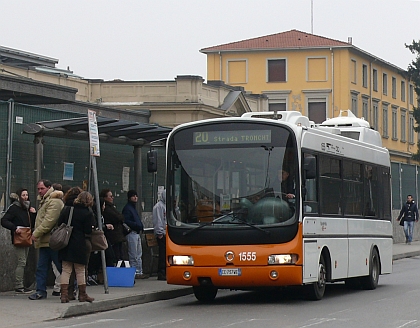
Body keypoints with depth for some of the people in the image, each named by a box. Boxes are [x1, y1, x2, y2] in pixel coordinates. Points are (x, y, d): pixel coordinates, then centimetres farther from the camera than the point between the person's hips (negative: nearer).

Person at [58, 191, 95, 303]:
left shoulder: (66, 210, 6)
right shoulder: (88, 214, -7)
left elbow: (59, 224, 5)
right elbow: (88, 231, -9)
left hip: (65, 244, 4)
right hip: (79, 245, -4)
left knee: (66, 270, 7)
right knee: (80, 270, 6)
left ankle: (64, 293, 1)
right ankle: (82, 294, 14)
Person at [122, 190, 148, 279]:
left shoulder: (133, 208, 22)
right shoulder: (127, 208, -9)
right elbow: (126, 221, -19)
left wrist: (140, 226, 9)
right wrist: (136, 225, -24)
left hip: (137, 233, 10)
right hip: (132, 233, -10)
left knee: (139, 255, 12)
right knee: (133, 255, -8)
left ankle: (139, 272, 17)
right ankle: (134, 272, -6)